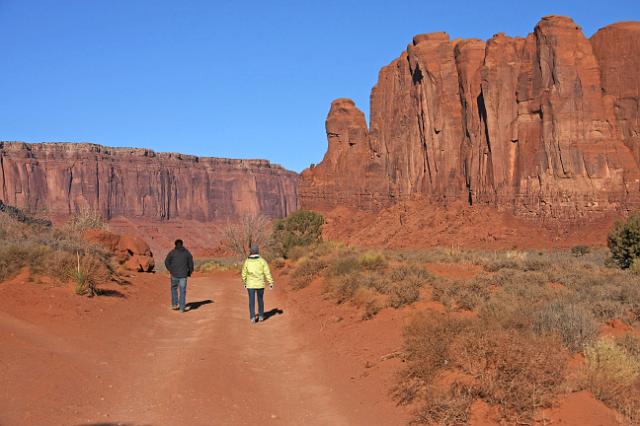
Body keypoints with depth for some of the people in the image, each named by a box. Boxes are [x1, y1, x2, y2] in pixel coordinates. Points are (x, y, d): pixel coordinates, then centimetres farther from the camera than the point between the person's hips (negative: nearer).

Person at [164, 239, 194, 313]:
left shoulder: (172, 252, -1)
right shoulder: (187, 252, 4)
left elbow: (167, 262, -6)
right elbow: (191, 263, 3)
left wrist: (171, 270, 6)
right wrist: (189, 273, 14)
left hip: (174, 274, 0)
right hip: (183, 275, 1)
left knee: (174, 288, 20)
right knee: (182, 291, 4)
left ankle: (174, 304, 18)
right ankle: (182, 308, 1)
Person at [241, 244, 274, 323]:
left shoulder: (247, 261, -6)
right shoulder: (262, 261, -9)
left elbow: (244, 274, 2)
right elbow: (267, 273, -10)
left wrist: (245, 283, 17)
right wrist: (271, 283, -4)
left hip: (250, 284, 0)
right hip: (260, 284, 0)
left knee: (251, 301, 4)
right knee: (260, 300, 15)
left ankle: (252, 317, -5)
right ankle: (261, 316, 20)